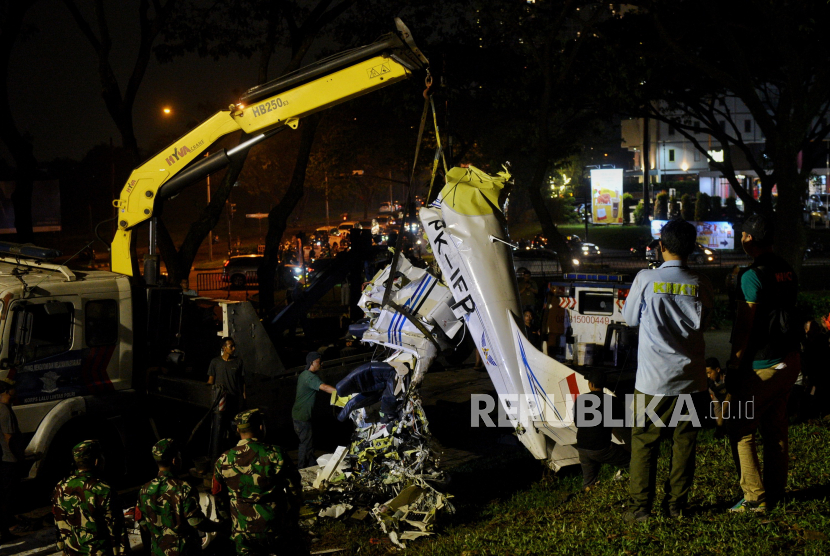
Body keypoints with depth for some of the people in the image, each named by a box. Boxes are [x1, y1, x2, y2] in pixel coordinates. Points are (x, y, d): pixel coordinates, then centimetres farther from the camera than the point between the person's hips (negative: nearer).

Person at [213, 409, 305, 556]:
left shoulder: (223, 461, -5)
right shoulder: (276, 455, -13)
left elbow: (219, 498, 7)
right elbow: (295, 490, -4)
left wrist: (229, 520, 24)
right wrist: (293, 515, 14)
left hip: (242, 534, 2)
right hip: (277, 529, -2)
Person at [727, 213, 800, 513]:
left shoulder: (752, 276, -18)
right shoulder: (787, 270, 9)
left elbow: (744, 327, -18)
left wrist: (733, 367, -10)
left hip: (763, 365, -8)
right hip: (790, 359, 8)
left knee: (740, 429, 0)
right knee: (775, 428, 15)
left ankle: (755, 498, 0)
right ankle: (775, 493, 22)